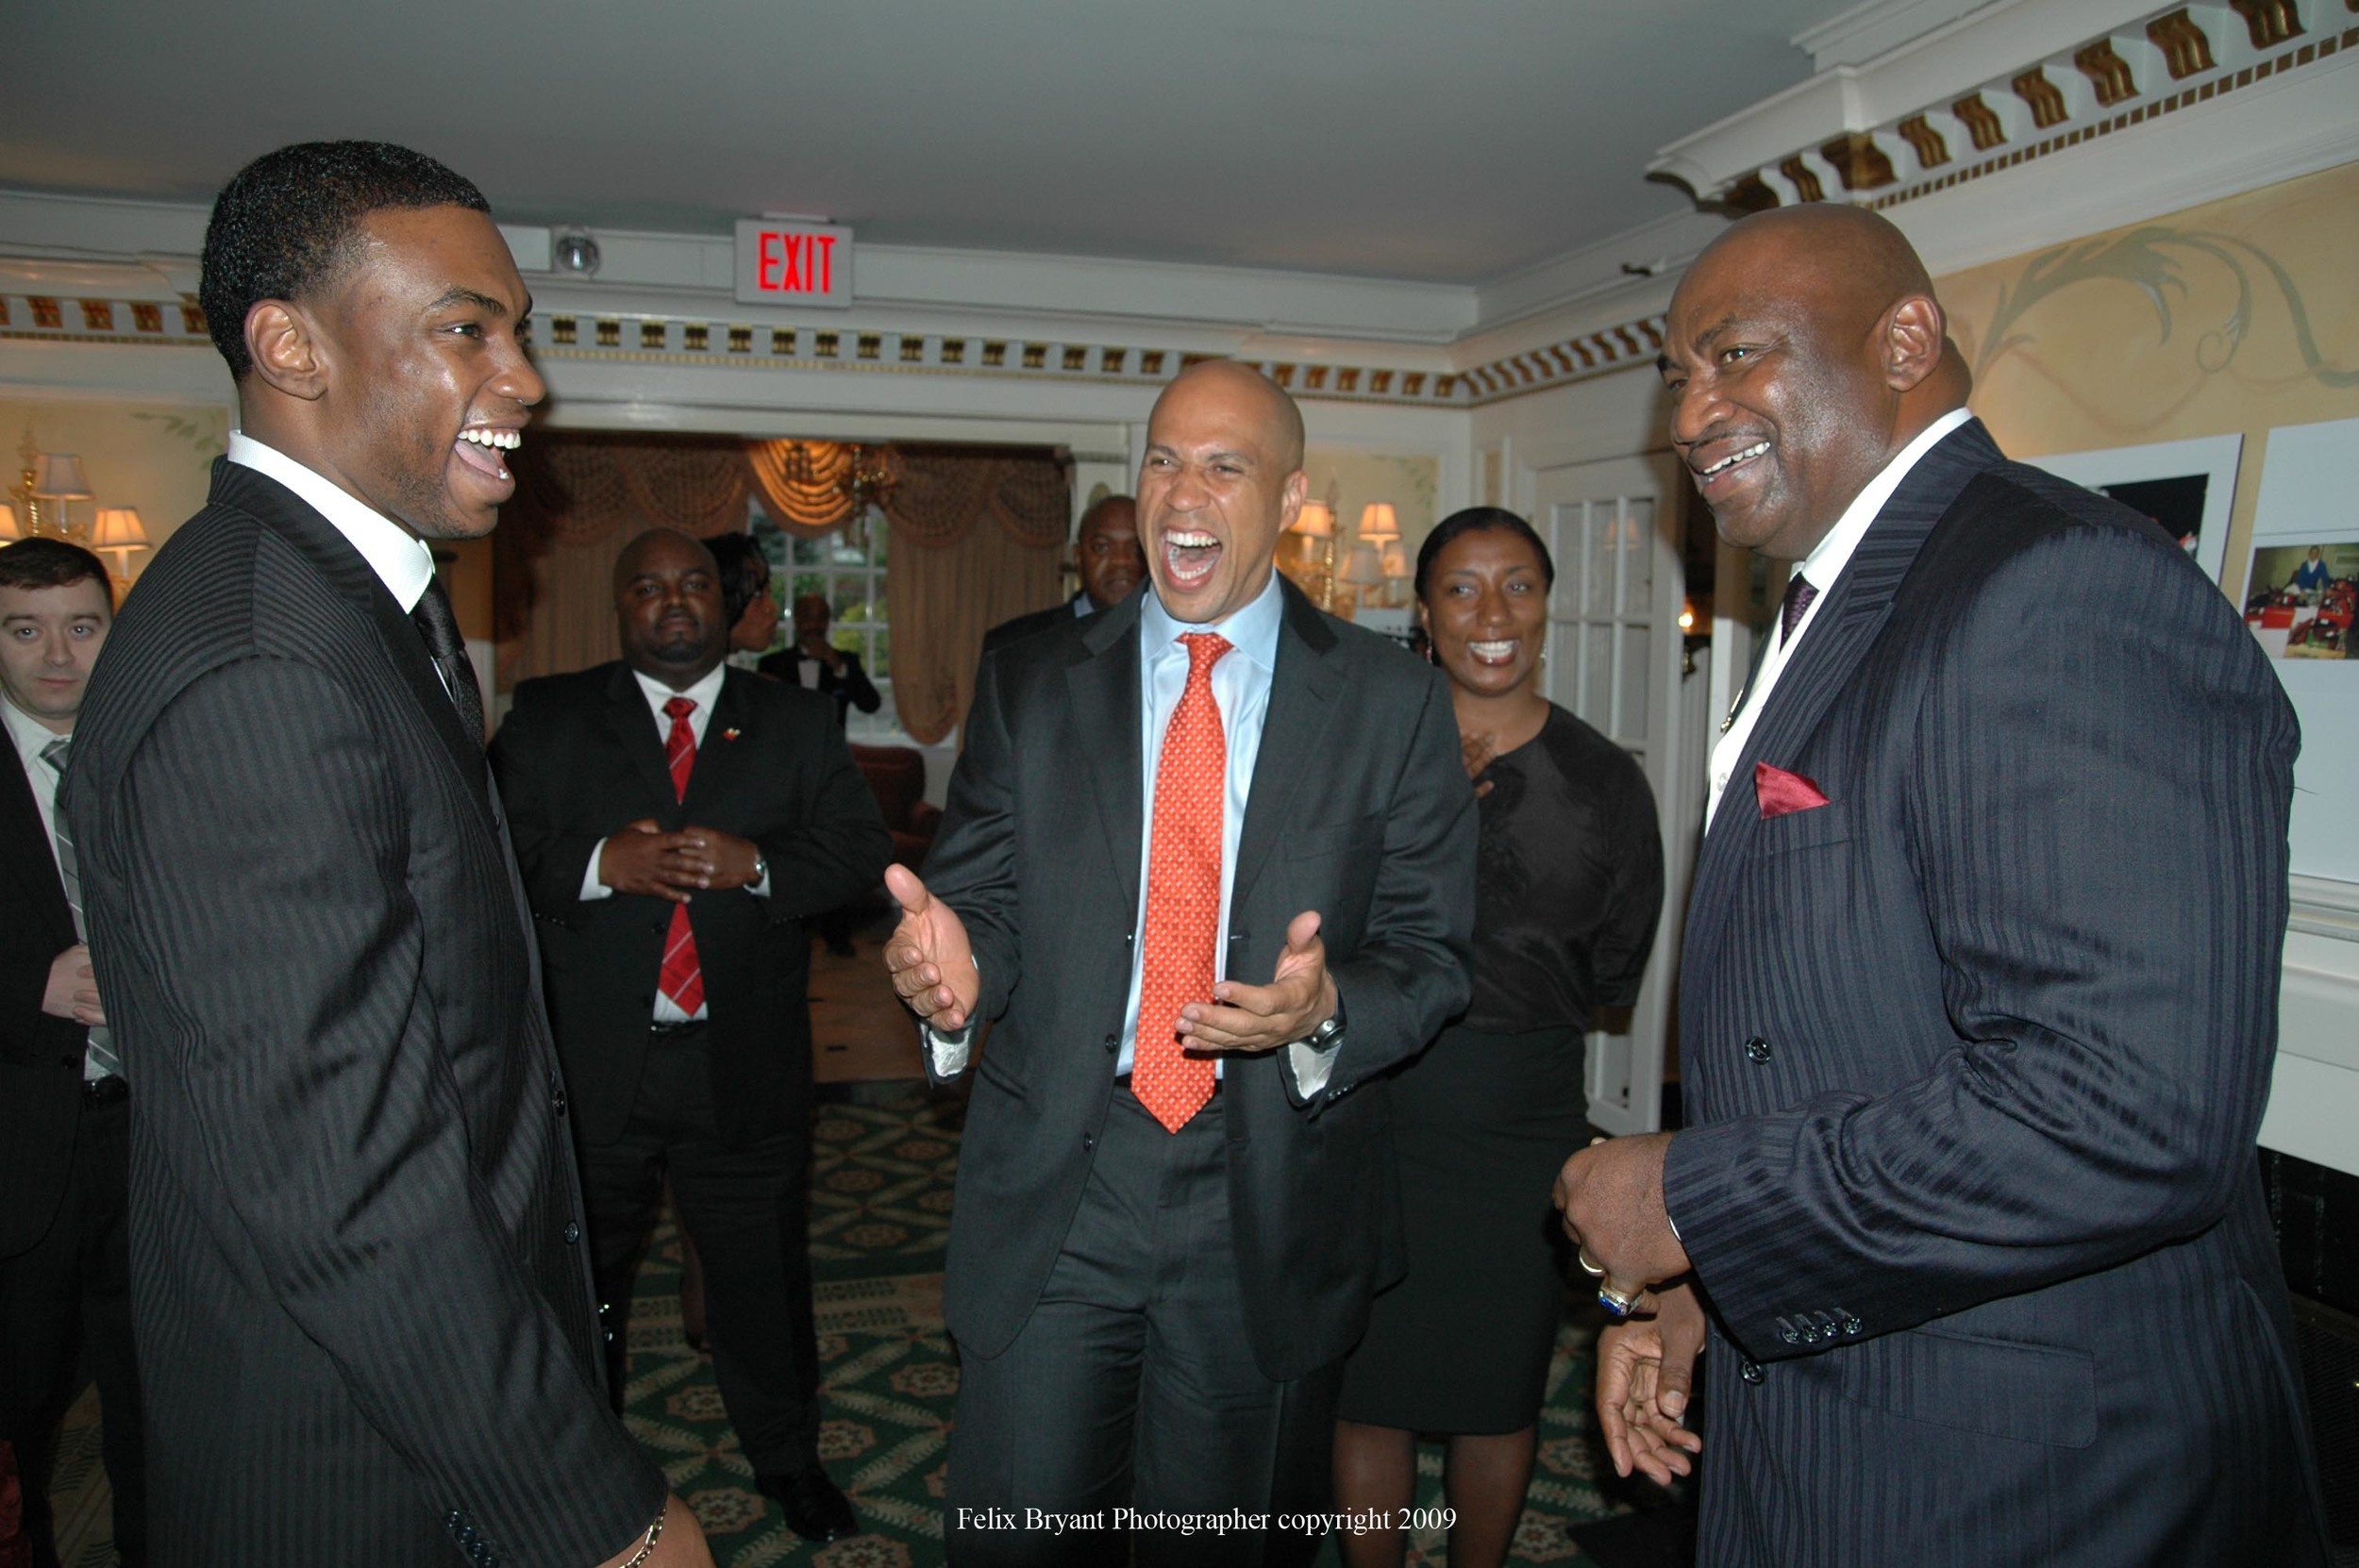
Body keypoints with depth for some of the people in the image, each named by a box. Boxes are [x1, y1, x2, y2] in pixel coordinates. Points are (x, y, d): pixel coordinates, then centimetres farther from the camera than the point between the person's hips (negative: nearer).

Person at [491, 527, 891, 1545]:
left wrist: (757, 863, -17)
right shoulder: (547, 717, 3)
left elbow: (864, 849, -2)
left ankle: (788, 1460, 37)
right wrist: (600, 865, -21)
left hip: (745, 1066, 1)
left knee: (764, 1274, 14)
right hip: (589, 1066, 0)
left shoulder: (796, 722, 6)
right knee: (580, 1281, 17)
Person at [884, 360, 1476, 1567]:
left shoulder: (1393, 704, 0)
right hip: (1052, 1192, 1)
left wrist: (1328, 1008, -21)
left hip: (1273, 1204, 0)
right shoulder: (1029, 684, 4)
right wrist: (955, 963, -19)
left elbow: (1433, 951, -1)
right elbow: (986, 899, 3)